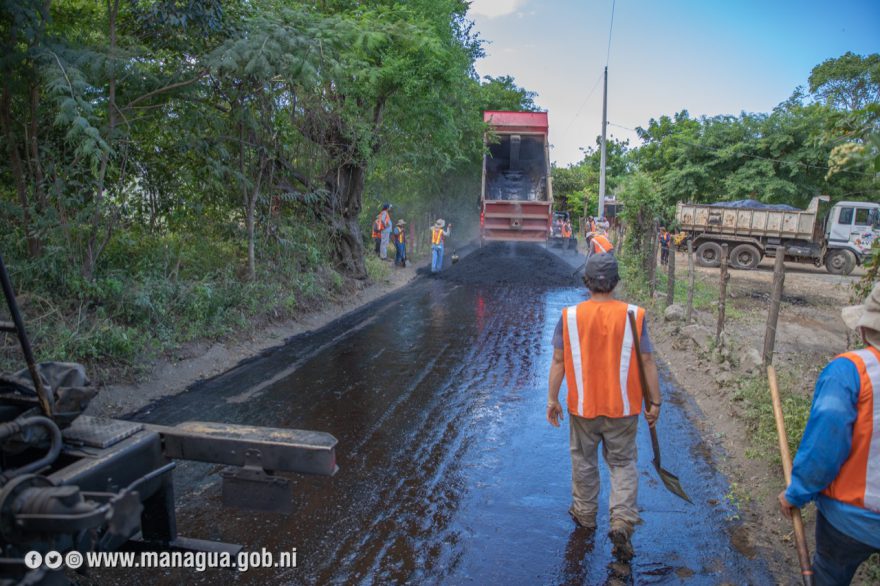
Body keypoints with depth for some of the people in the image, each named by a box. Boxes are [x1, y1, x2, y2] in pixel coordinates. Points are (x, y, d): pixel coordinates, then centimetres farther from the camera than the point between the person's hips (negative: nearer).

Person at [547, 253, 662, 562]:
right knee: (623, 464, 16)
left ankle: (585, 513, 36)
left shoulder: (569, 316, -10)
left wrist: (552, 399, 5)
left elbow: (558, 361, -5)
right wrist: (654, 401, 3)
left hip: (582, 406, 1)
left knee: (583, 461, 19)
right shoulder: (633, 315, -12)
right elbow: (647, 363, -7)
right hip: (622, 408, 0)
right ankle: (622, 521, 5)